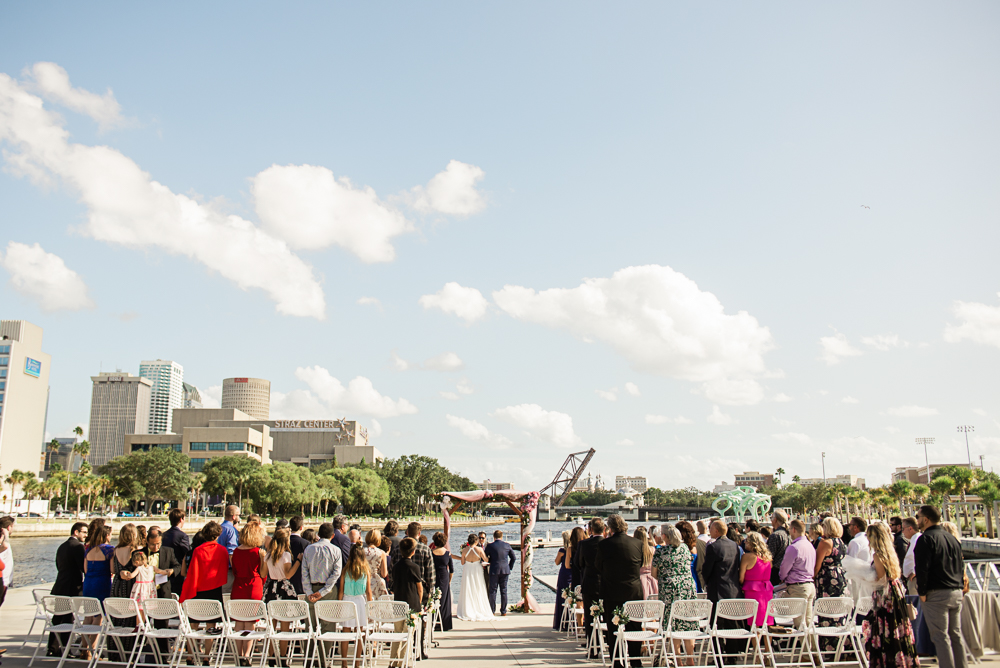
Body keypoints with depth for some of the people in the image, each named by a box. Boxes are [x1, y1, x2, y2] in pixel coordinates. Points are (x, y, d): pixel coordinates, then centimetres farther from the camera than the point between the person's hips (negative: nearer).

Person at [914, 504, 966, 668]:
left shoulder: (926, 539, -12)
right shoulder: (952, 538, 13)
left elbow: (922, 568, -18)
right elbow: (961, 566, 18)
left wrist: (922, 592, -10)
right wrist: (957, 586, 20)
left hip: (936, 594, -8)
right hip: (956, 593, 8)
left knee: (940, 637, -3)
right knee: (956, 635, 14)